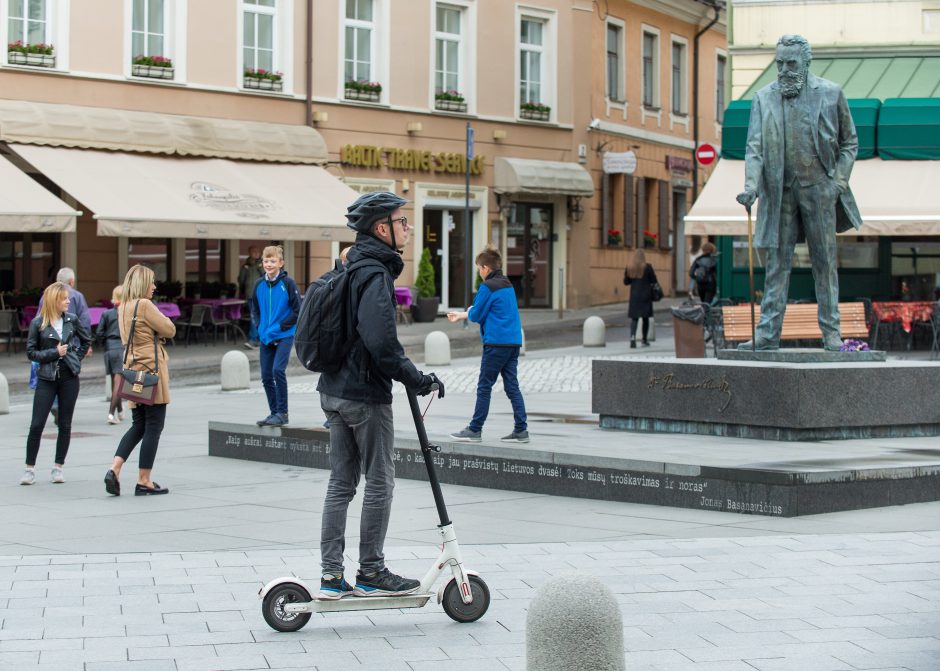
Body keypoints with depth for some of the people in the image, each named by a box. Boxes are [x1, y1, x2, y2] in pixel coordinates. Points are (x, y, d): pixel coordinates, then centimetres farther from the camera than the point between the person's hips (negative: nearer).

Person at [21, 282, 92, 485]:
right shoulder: (37, 323, -4)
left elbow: (86, 339, 19)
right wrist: (54, 353, -12)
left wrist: (76, 357, 8)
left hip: (69, 377, 3)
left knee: (65, 425, 4)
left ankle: (58, 468, 13)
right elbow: (31, 352, -2)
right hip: (47, 378, -2)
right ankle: (30, 468, 4)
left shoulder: (71, 319, 4)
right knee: (37, 425, -5)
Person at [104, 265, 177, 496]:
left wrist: (154, 330, 5)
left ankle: (114, 469, -1)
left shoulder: (122, 308, 12)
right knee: (154, 427, -1)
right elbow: (169, 330, -10)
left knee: (139, 425, 15)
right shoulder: (144, 305, -13)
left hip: (133, 370, 8)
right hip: (151, 370, -8)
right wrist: (162, 320, 9)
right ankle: (144, 481, 1)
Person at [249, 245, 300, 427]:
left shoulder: (287, 283, -9)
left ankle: (282, 412, -10)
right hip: (266, 337, 6)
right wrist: (260, 327, 2)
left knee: (278, 370, -19)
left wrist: (280, 327, -12)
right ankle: (274, 413, 20)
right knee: (266, 376, 7)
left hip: (284, 336, -6)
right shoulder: (259, 284, 5)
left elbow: (298, 310, -8)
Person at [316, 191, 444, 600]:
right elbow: (381, 343, -27)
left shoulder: (353, 269, 14)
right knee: (379, 481, 1)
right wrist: (419, 381, -19)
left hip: (336, 390, 9)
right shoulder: (375, 275, -16)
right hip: (366, 395, -9)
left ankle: (332, 576, 12)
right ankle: (371, 574, 8)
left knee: (341, 482, 11)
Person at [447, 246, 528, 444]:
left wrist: (468, 312, 17)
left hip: (496, 343, -8)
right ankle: (521, 430, 4)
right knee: (512, 386, 7)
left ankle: (475, 430, 4)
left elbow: (476, 315, -8)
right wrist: (460, 315, 35)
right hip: (514, 341, 8)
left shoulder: (488, 287, -10)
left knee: (484, 387, -1)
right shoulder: (508, 285, 16)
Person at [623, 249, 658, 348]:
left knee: (634, 318, 4)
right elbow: (654, 281, -6)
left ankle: (632, 337, -18)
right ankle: (644, 340, 14)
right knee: (645, 318, 9)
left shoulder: (629, 268, -1)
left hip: (634, 295, 2)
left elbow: (626, 282, 6)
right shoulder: (647, 267, -9)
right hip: (646, 295, -2)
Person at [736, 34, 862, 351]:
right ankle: (768, 333, 2)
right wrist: (751, 185, -16)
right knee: (776, 263, 1)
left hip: (818, 187, -1)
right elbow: (755, 146, -2)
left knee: (825, 262, 3)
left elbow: (849, 141, 9)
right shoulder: (763, 98, 5)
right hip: (779, 191, 1)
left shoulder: (830, 94, 3)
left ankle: (831, 331, 8)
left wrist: (839, 180, -3)